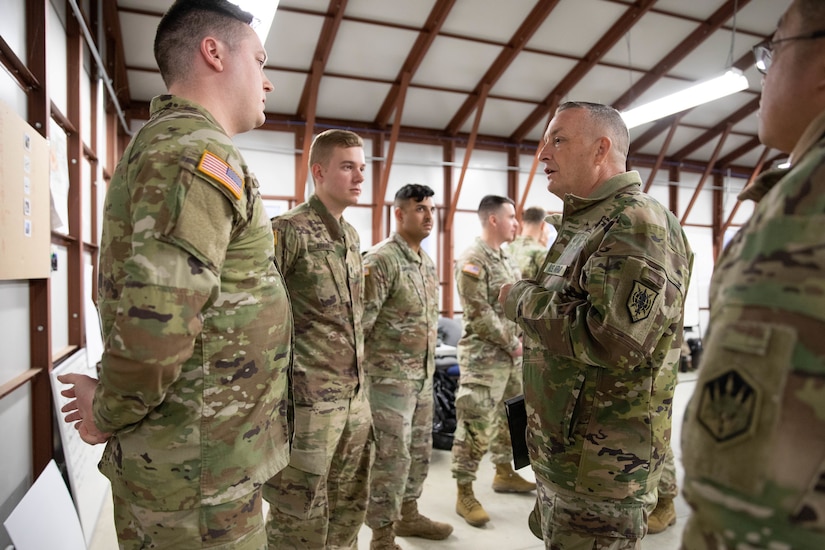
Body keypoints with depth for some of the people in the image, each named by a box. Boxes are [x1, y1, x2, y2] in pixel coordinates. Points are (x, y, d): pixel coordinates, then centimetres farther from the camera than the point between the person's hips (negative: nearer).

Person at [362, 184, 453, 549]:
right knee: (392, 455, 0)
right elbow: (360, 319, -20)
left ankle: (408, 514, 36)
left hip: (424, 374, 9)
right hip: (390, 375, -8)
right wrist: (356, 369, -18)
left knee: (420, 449, 18)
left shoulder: (427, 262, 12)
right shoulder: (381, 259, -16)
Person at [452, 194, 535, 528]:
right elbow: (478, 313, -20)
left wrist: (519, 342, 6)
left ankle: (504, 473, 37)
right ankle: (465, 494, 8)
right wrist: (511, 343, -14)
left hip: (510, 357, 9)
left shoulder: (505, 258, 14)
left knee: (508, 418, 20)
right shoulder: (472, 259, -15)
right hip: (483, 358, -9)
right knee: (475, 428, -4)